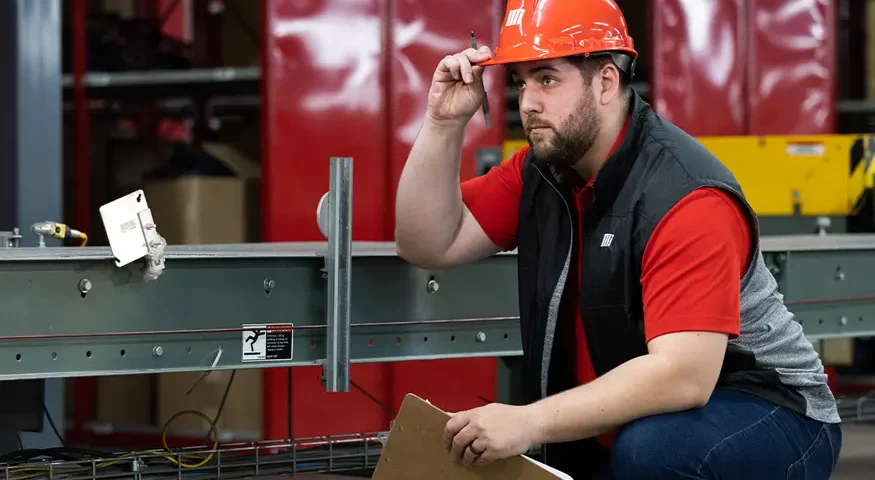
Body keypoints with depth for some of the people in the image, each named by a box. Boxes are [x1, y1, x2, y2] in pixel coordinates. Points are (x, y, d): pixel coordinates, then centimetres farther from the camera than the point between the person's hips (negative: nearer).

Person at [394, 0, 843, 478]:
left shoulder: (686, 197, -24)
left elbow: (682, 376, -32)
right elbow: (429, 245, 2)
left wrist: (529, 422, -36)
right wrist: (443, 123, -9)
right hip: (622, 433, 8)